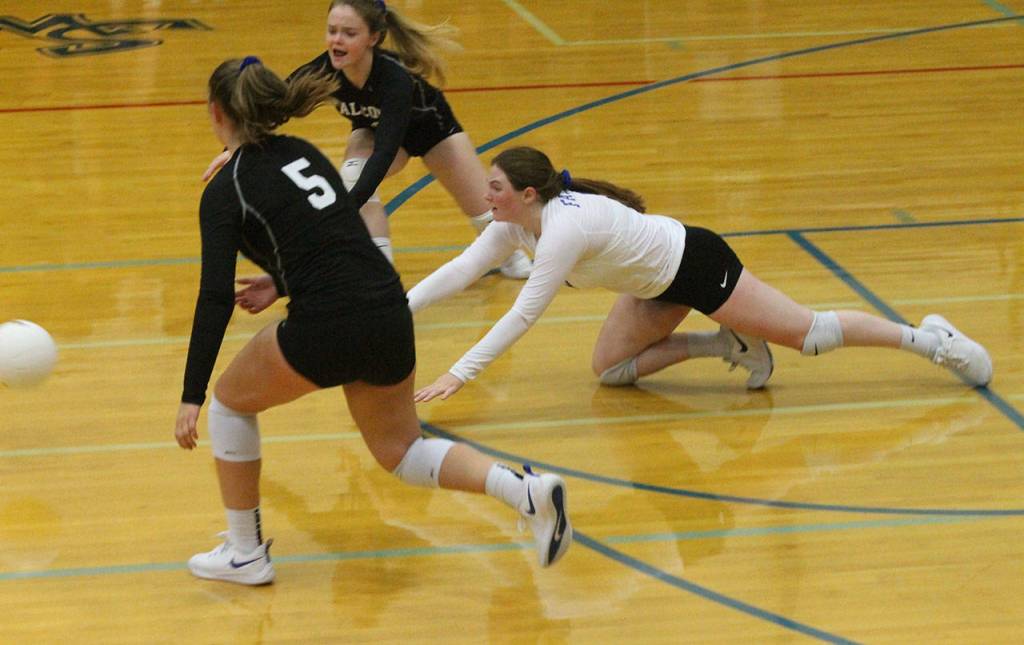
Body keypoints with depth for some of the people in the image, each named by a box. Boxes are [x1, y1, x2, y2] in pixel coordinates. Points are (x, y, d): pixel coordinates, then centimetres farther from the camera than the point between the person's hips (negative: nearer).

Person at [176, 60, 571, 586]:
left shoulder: (226, 191, -3)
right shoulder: (305, 154, 17)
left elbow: (216, 297, -11)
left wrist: (192, 397, -12)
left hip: (326, 331, -6)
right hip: (390, 315, 6)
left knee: (231, 402, 20)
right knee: (401, 451, 23)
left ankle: (245, 554, 23)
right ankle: (526, 488, 0)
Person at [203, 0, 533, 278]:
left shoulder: (394, 77, -46)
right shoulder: (324, 70, -35)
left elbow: (383, 153, -54)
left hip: (430, 127, -2)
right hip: (373, 131, 2)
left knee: (487, 209, 7)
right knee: (354, 174, -31)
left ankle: (509, 256, 42)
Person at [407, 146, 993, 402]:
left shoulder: (564, 227, -32)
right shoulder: (512, 224, -6)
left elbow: (523, 315, -34)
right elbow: (460, 271, 0)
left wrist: (461, 374, -34)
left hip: (697, 264, -9)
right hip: (661, 282, 9)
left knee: (808, 332, -3)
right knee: (611, 370, 7)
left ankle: (928, 337, 11)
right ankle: (727, 345, 12)